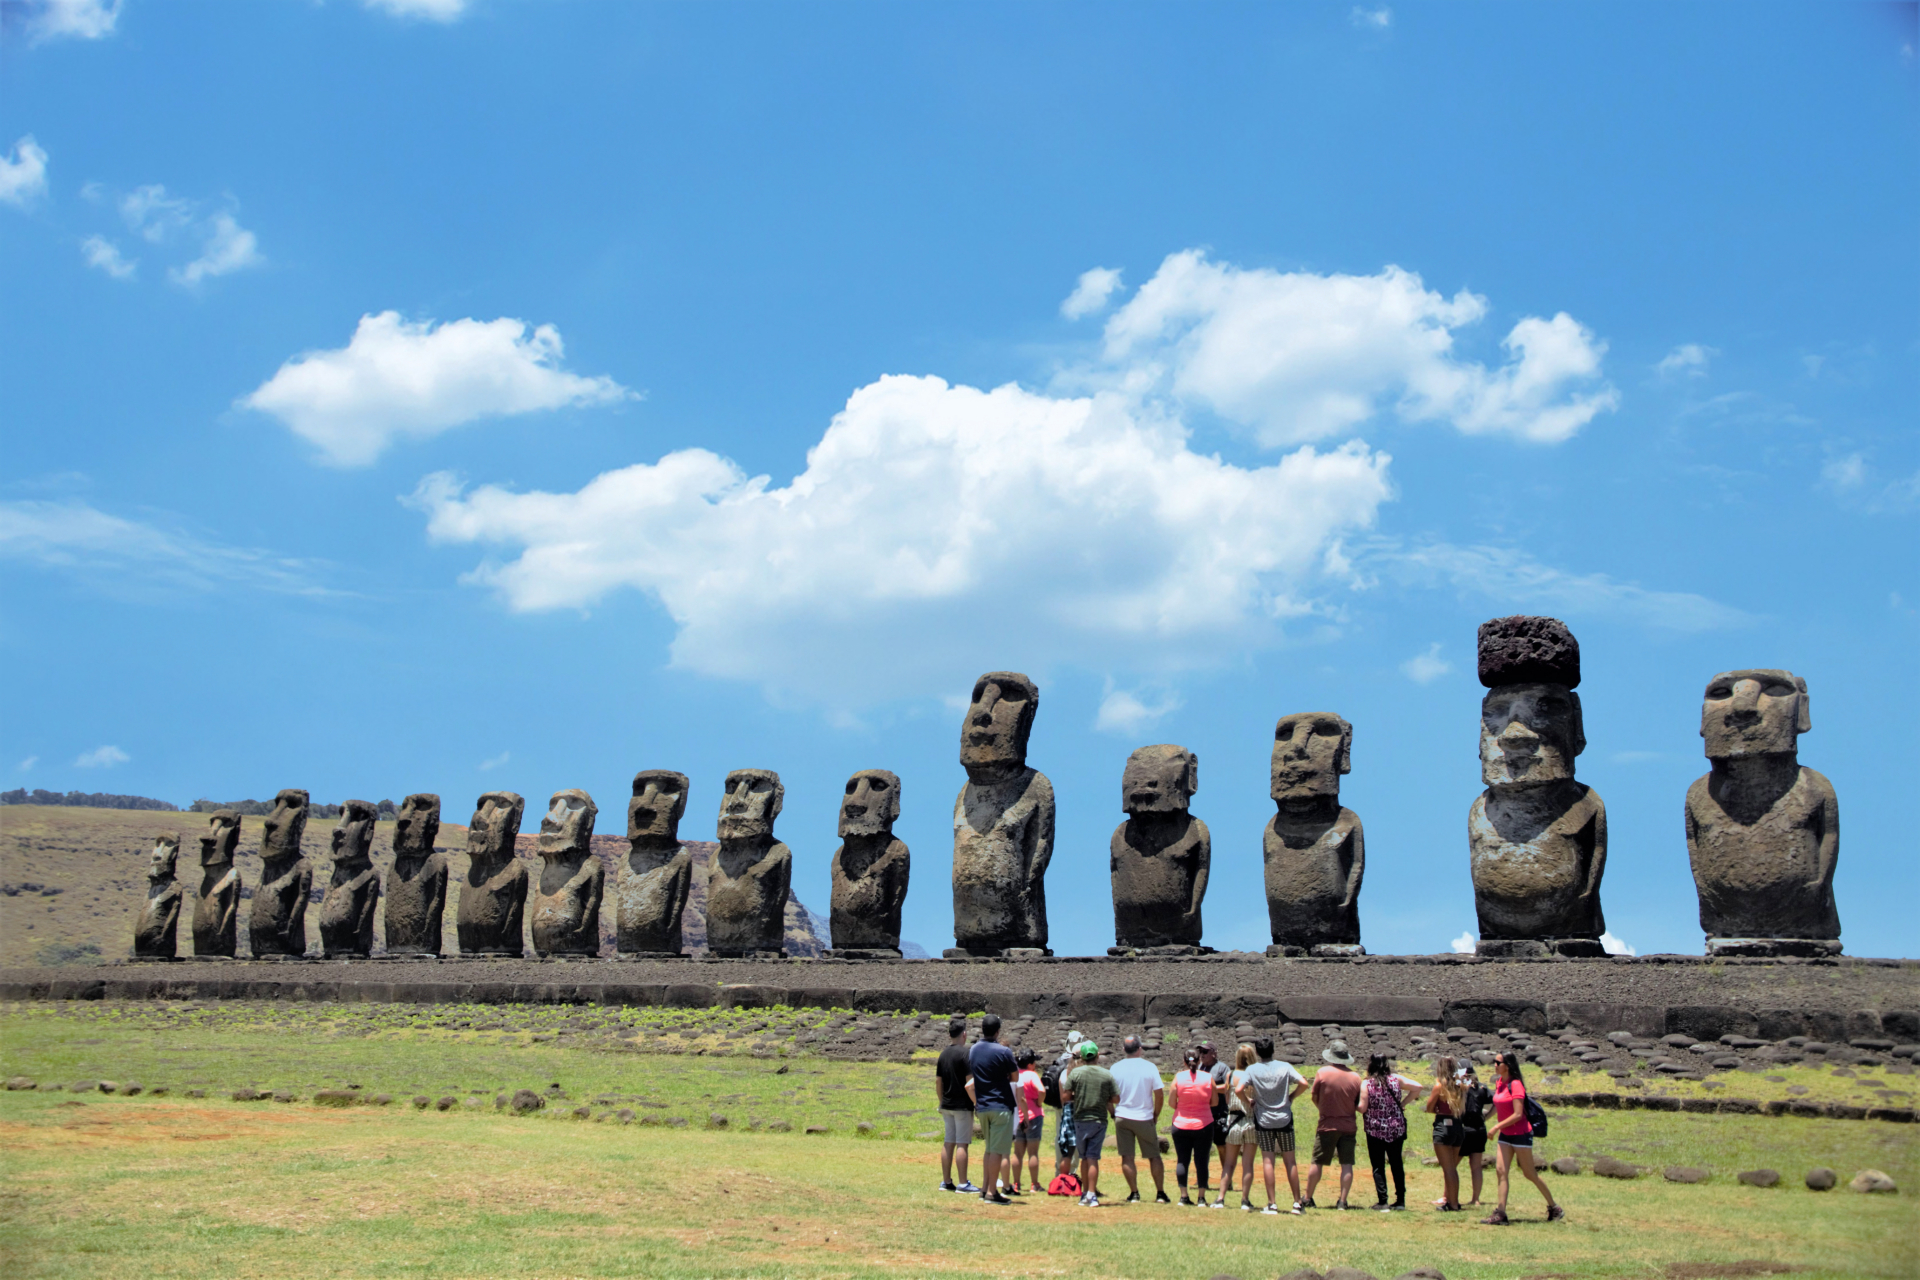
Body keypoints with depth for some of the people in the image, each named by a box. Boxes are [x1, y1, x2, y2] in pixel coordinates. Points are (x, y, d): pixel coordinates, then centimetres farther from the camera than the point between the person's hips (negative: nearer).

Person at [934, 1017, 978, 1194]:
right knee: (962, 1144, -5)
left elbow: (938, 1082, 13)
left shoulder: (943, 1054, 9)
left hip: (947, 1105, 7)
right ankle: (963, 1183, -4)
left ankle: (946, 1181, 14)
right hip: (962, 1106, -7)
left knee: (948, 1143, 11)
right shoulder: (965, 1053, -13)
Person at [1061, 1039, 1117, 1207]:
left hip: (1080, 1119, 0)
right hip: (1099, 1120, 0)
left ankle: (1085, 1194, 19)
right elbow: (1116, 1098, -2)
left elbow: (1065, 1096, -7)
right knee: (1093, 1158, 0)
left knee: (1084, 1157, 13)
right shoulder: (1107, 1074, -2)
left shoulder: (1075, 1072, -5)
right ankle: (1092, 1195, -7)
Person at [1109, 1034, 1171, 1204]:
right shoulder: (1150, 1067, -5)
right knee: (1154, 1156, 10)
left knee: (1127, 1157, 5)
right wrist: (1155, 1116, 8)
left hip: (1122, 1118, 0)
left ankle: (1134, 1193, 4)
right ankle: (1160, 1194, 11)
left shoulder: (1116, 1068, -2)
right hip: (1145, 1118, 0)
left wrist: (1113, 1114, 11)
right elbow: (1159, 1095, -4)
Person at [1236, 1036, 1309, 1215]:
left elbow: (1239, 1090, -17)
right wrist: (1291, 1097, 4)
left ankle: (1272, 1204, -1)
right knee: (1290, 1161, 9)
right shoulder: (1285, 1067, -3)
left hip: (1263, 1120, -1)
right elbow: (1303, 1083, -11)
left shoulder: (1252, 1069, -6)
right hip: (1284, 1118, 1)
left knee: (1267, 1161, 3)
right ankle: (1297, 1203, 10)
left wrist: (1248, 1101, 1)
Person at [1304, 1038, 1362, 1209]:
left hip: (1327, 1125, -1)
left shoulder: (1322, 1073, -7)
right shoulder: (1355, 1077, -1)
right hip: (1348, 1126, 1)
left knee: (1317, 1163, 7)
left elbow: (1314, 1097, 2)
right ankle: (1342, 1201, 1)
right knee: (1347, 1165, 4)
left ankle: (1308, 1199, 14)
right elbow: (1360, 1106, 2)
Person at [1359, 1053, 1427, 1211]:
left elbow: (1362, 1108, -14)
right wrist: (1403, 1103, 3)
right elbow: (1419, 1087, -3)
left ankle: (1382, 1201, -3)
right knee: (1396, 1164, 13)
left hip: (1375, 1131, -3)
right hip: (1397, 1129, 3)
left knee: (1378, 1166, 4)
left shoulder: (1366, 1083, -11)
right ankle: (1400, 1200, 14)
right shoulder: (1396, 1079, 0)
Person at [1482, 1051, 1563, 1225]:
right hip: (1505, 1135, 7)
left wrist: (1496, 1127, -19)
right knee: (1500, 1170, -4)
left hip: (1520, 1134, -7)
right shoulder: (1499, 1082, 6)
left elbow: (1518, 1114, -21)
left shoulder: (1515, 1085, -18)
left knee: (1529, 1174, 2)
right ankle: (1500, 1213, -7)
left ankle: (1554, 1208, 19)